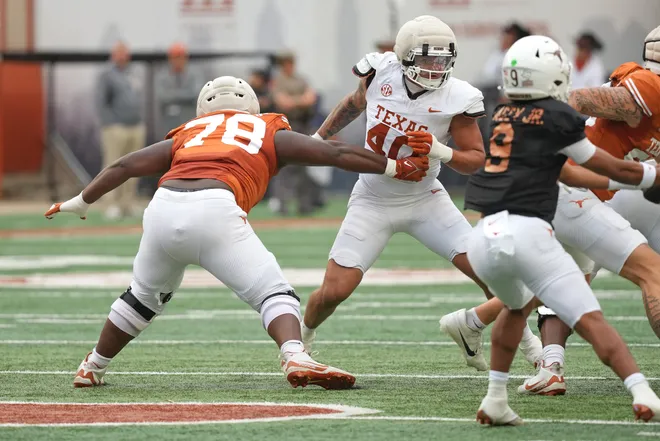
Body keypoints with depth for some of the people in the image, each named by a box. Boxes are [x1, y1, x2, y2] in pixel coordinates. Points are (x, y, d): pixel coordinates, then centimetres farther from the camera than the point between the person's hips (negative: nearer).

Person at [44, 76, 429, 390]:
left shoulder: (187, 135, 32)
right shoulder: (270, 133, 26)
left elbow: (124, 166, 31)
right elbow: (338, 154, 25)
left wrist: (81, 203, 42)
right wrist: (396, 168, 36)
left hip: (164, 208, 4)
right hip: (216, 211, -4)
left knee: (146, 295, 28)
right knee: (274, 294, 1)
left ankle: (94, 367, 40)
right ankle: (296, 357, -27)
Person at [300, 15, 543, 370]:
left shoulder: (455, 99, -18)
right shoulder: (380, 74, -13)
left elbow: (476, 159, -11)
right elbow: (354, 104, 11)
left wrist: (443, 153, -31)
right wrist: (318, 139, 19)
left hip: (424, 199, 0)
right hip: (373, 203, 0)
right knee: (334, 291, -9)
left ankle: (523, 339, 18)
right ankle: (303, 336, 24)